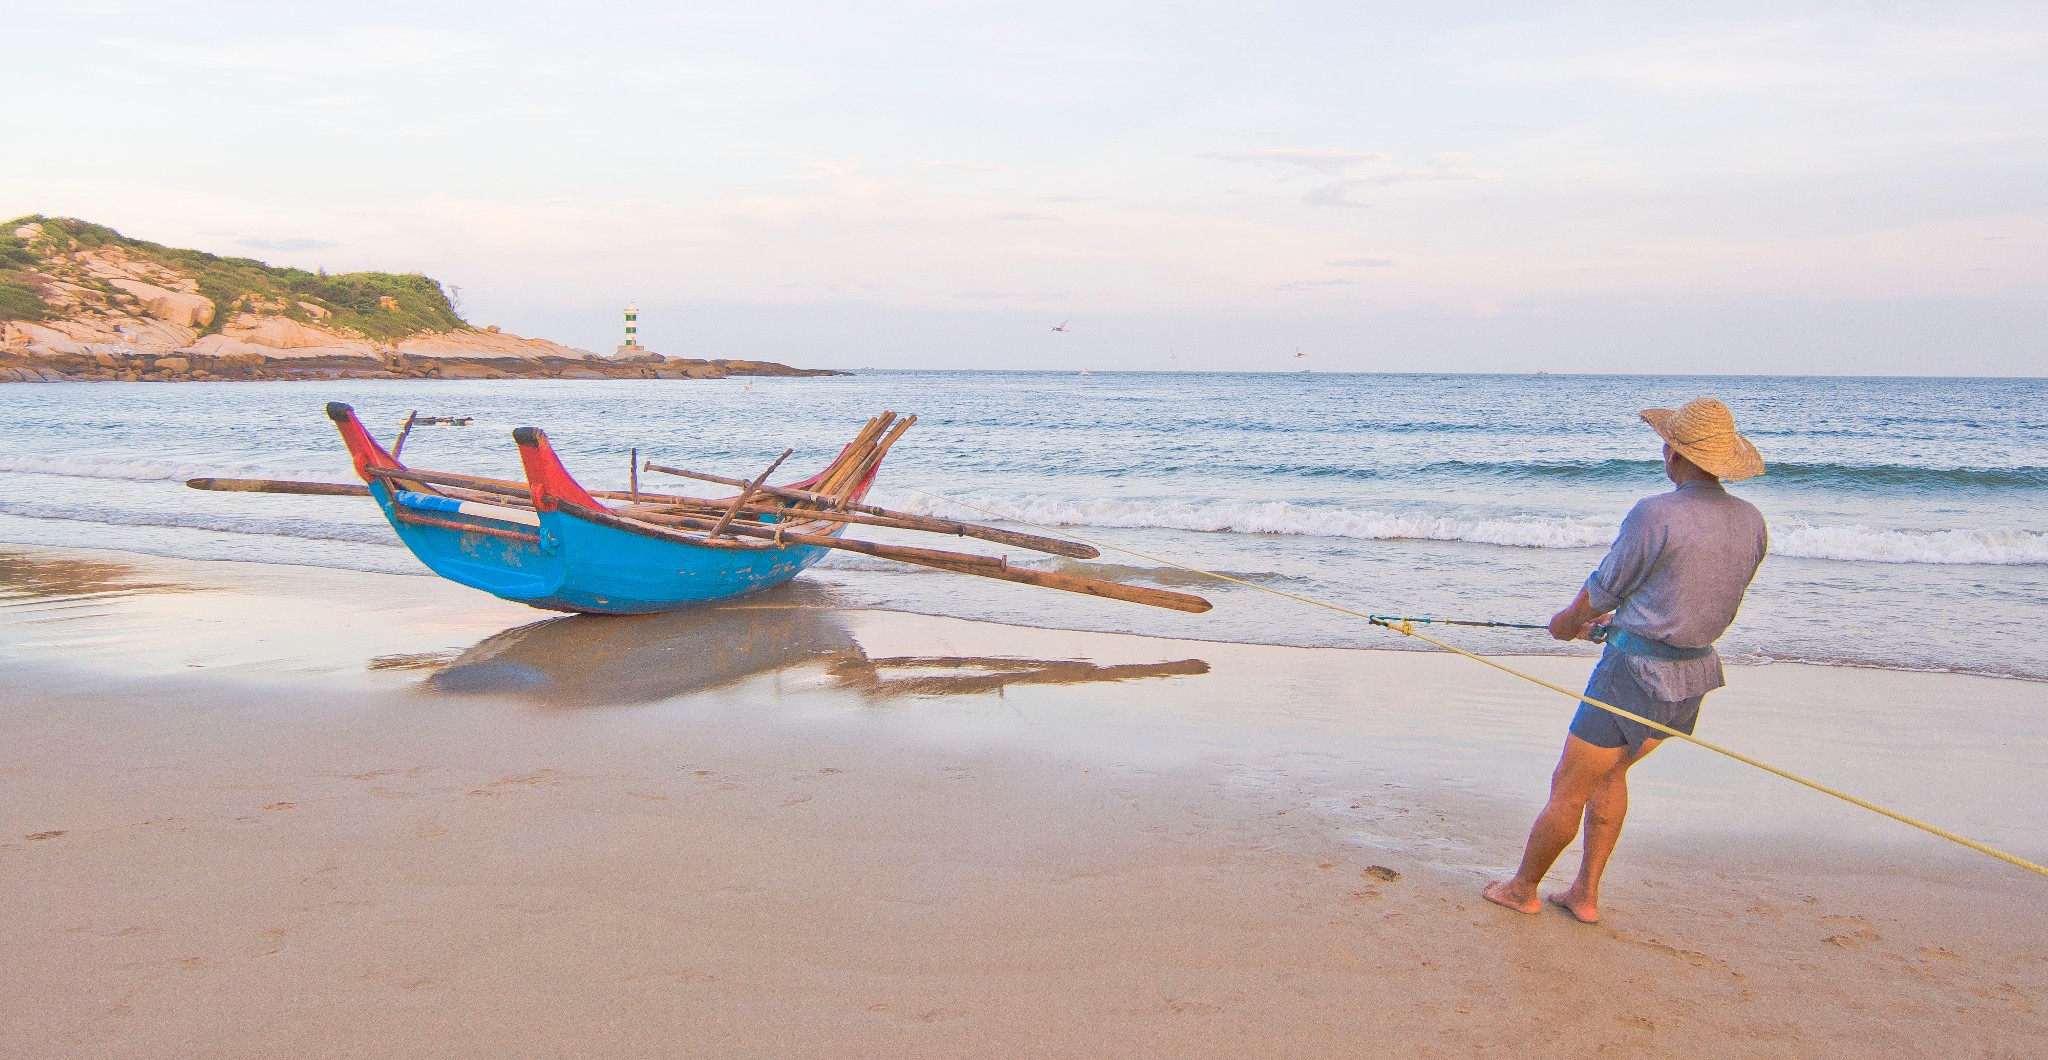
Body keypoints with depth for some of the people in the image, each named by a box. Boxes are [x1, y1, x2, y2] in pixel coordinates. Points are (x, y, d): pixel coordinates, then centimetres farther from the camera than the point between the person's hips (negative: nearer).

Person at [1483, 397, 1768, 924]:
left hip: (1636, 672, -8)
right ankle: (1585, 894, 30)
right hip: (1696, 673, 8)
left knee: (1568, 788, 9)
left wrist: (1568, 622, 13)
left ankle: (1523, 887, 25)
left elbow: (1603, 589, -8)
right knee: (1609, 772, 25)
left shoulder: (1655, 514, -20)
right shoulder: (1752, 522, 2)